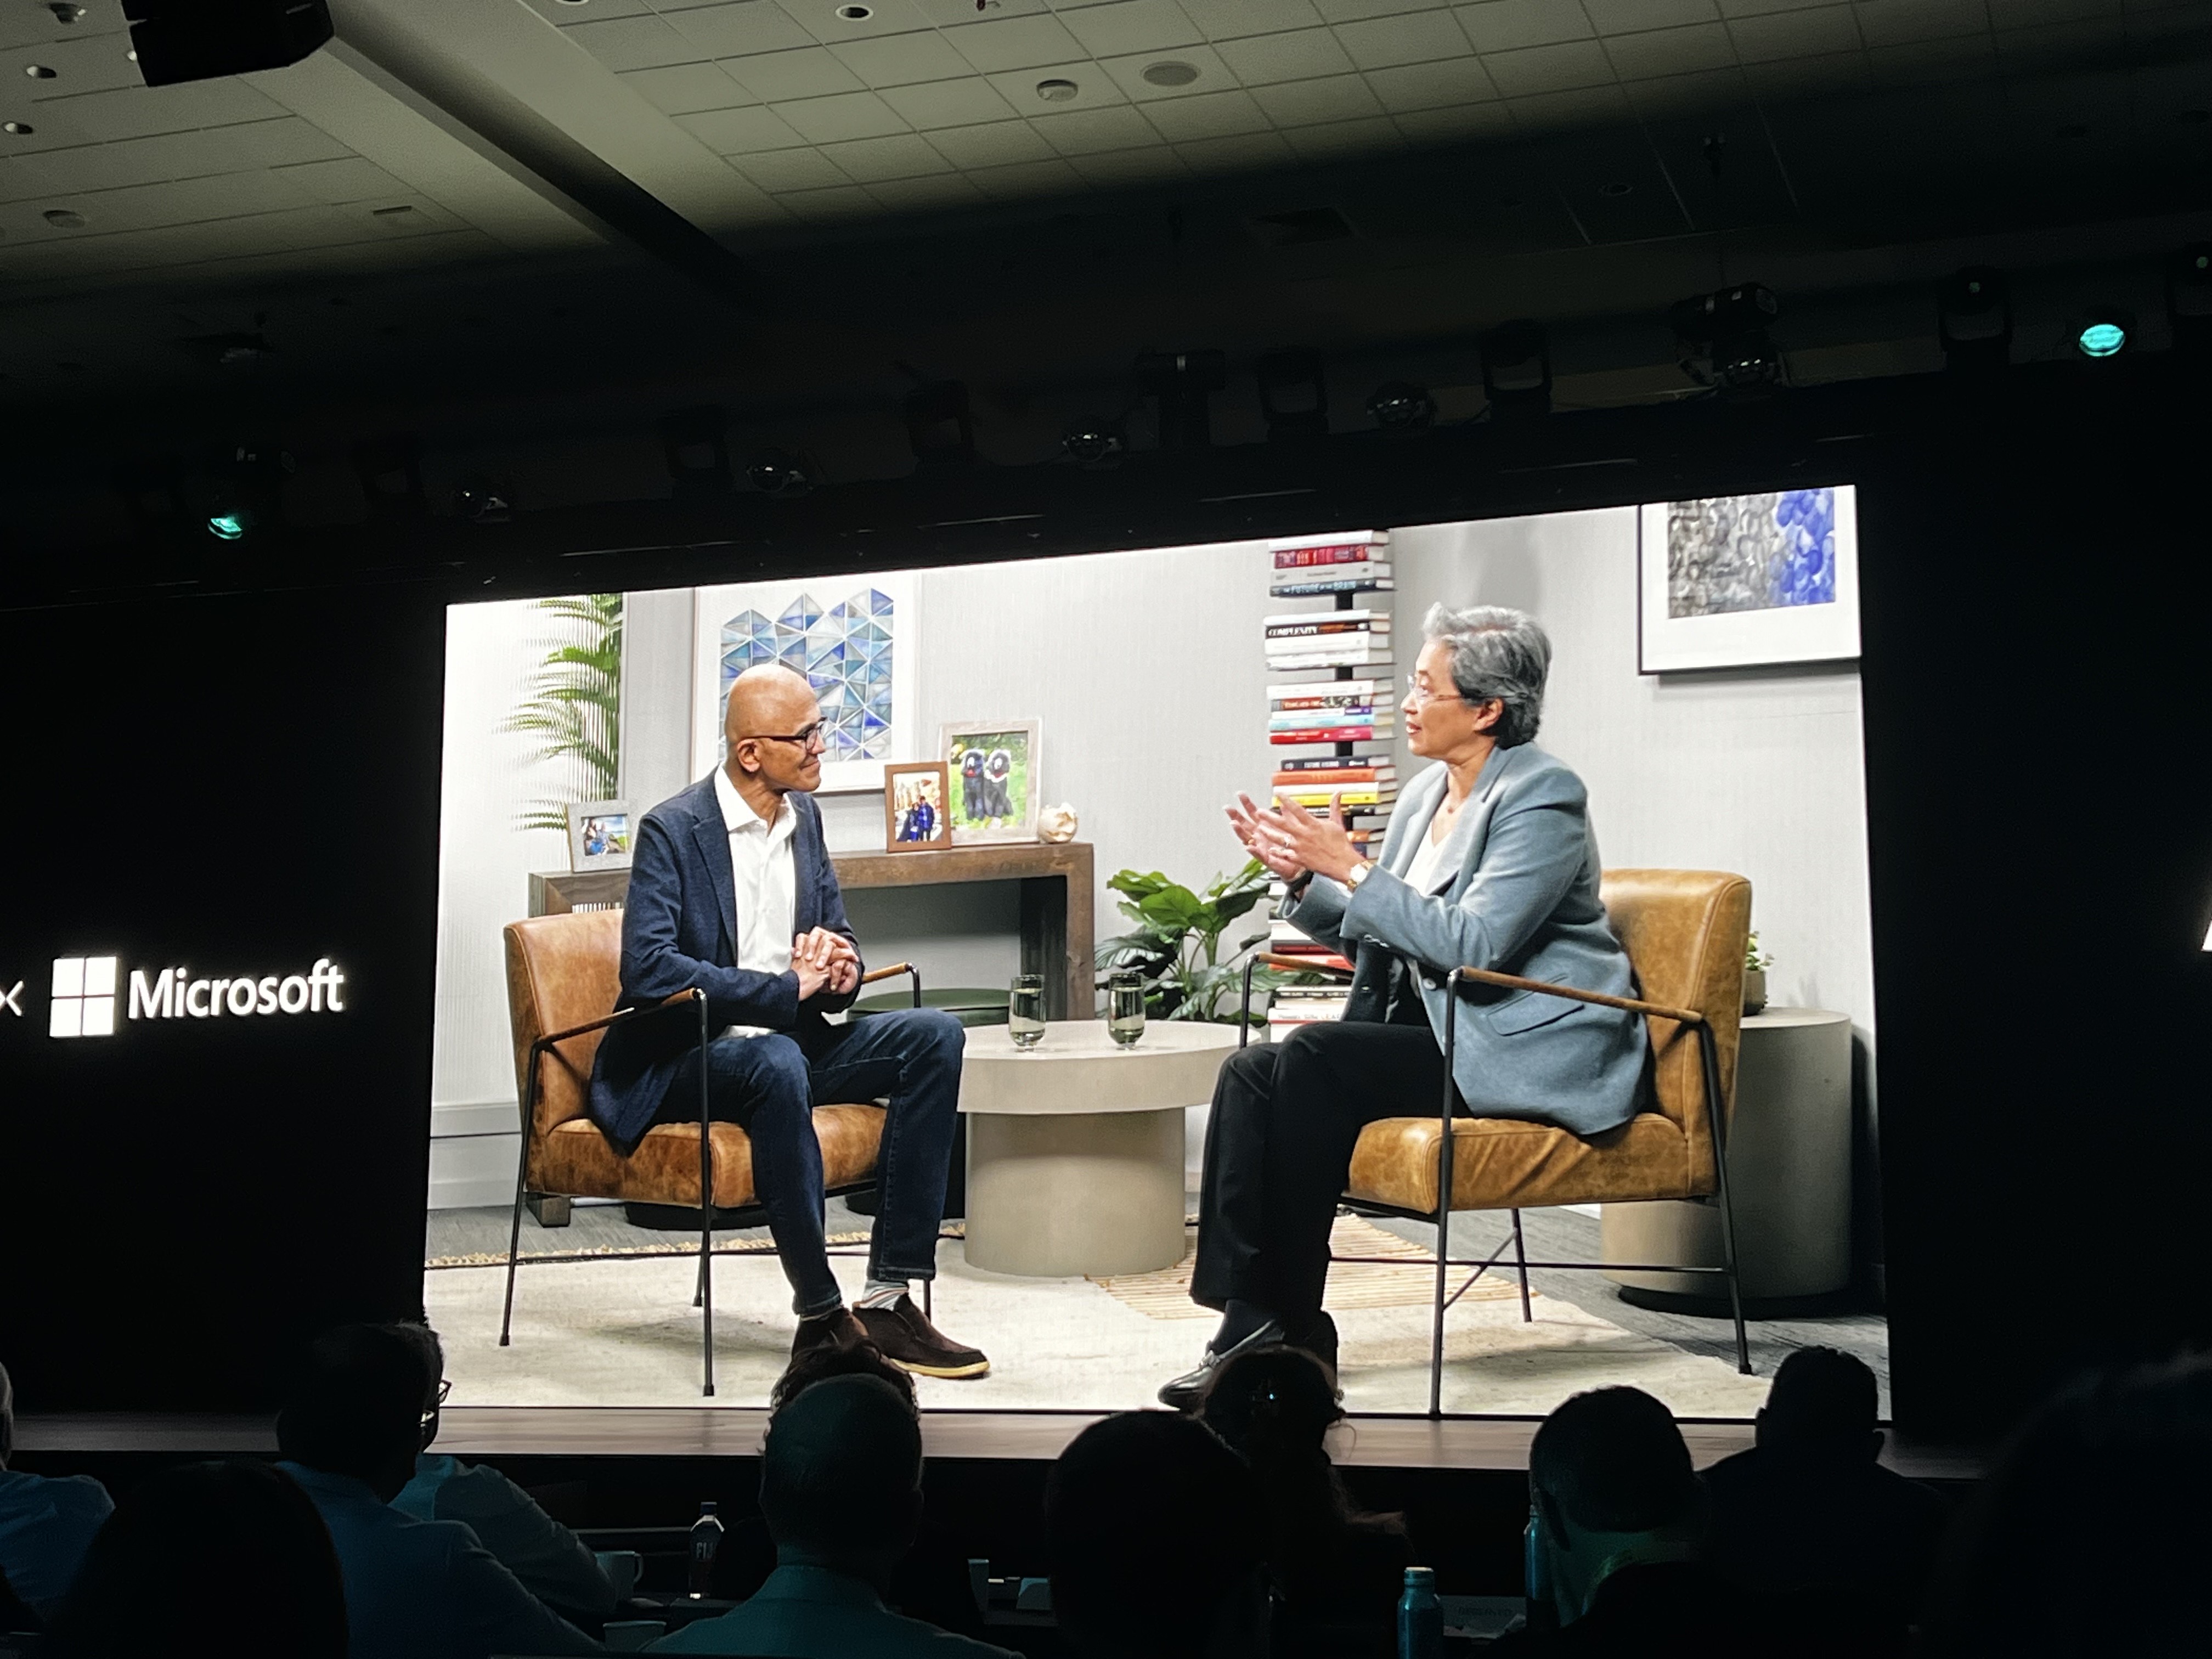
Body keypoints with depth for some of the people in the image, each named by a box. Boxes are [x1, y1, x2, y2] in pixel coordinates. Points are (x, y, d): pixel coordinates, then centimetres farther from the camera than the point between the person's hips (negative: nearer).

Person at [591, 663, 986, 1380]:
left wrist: (840, 968, -8)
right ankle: (821, 1318, -29)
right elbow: (647, 970, -26)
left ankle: (888, 1298, -16)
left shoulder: (804, 815, 9)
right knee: (778, 1063, -39)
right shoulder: (672, 830, -13)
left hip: (786, 1041, 7)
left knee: (934, 1036, -13)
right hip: (683, 1060, -7)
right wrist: (787, 988, -26)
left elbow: (838, 937, 18)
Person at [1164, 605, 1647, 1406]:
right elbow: (1376, 939, 17)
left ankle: (1296, 1333, -17)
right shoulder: (1425, 794, 14)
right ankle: (1249, 1320, -17)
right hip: (1436, 1030, 9)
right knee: (1249, 1070, -14)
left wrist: (1351, 868, -19)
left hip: (1527, 1051, -8)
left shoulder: (1543, 796, -11)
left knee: (1311, 1059, -27)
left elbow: (1471, 946, -22)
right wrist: (1306, 879, 0)